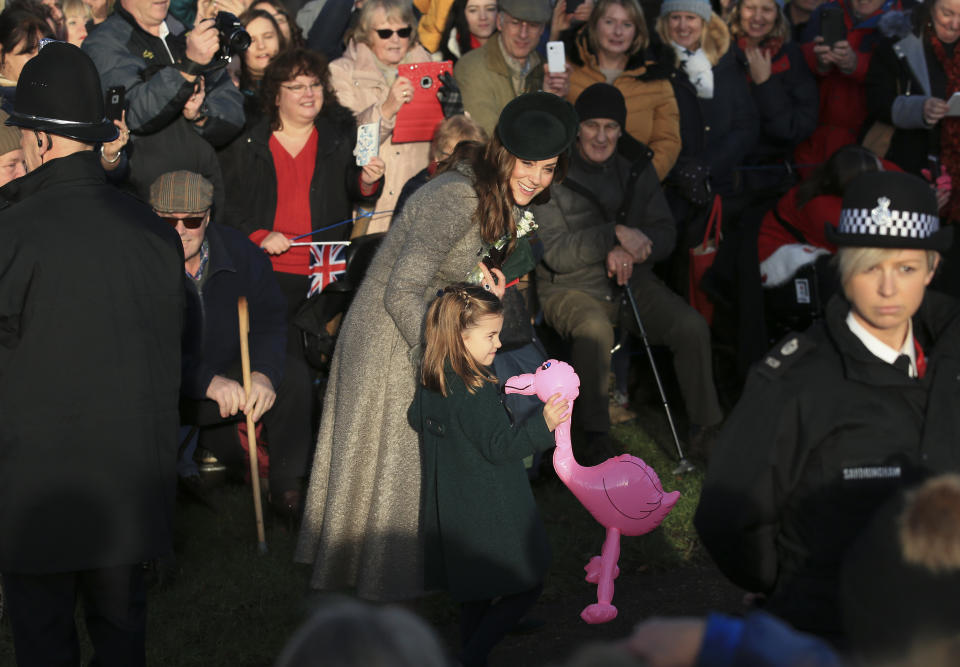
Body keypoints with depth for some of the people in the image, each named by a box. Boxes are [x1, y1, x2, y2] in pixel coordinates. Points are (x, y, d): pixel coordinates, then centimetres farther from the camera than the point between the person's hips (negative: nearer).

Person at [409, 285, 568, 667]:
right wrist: (543, 425, -25)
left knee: (476, 593, 20)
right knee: (525, 587, 2)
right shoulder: (476, 390, -24)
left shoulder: (431, 381, 2)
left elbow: (416, 420, 20)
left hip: (454, 509, 9)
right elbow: (498, 448, -23)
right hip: (490, 512, -9)